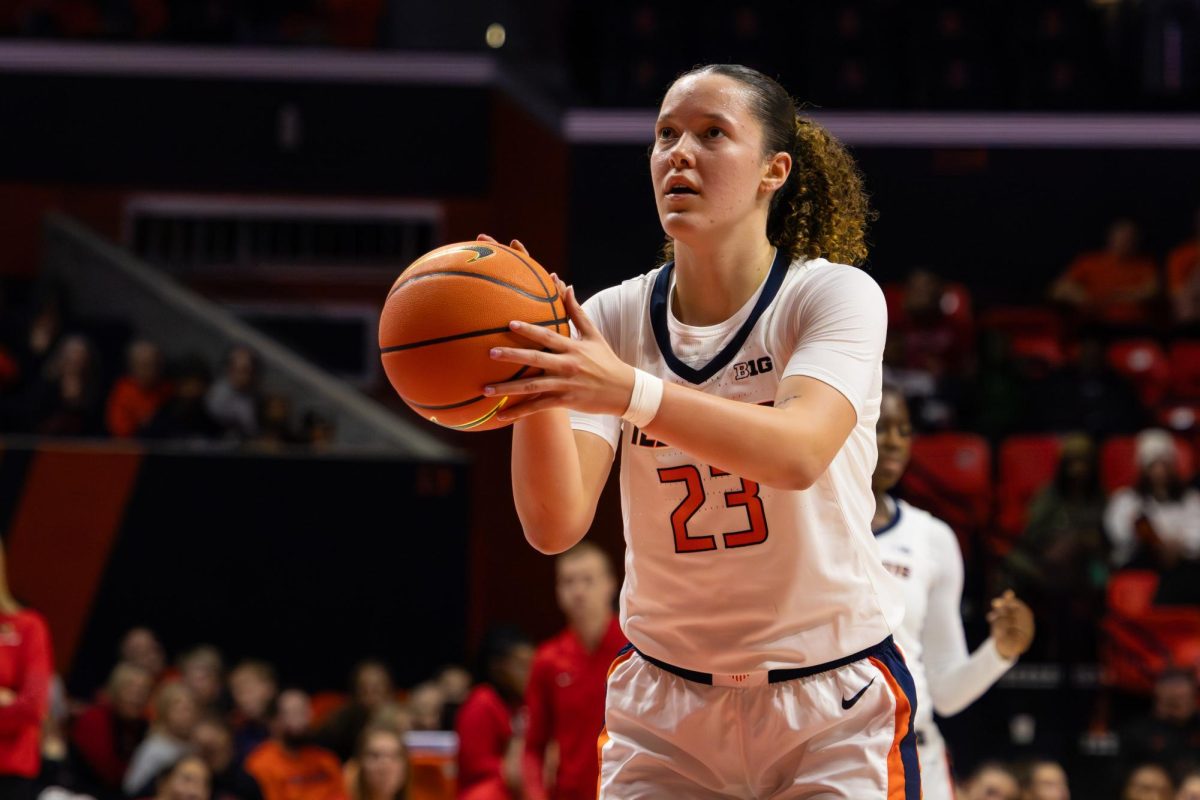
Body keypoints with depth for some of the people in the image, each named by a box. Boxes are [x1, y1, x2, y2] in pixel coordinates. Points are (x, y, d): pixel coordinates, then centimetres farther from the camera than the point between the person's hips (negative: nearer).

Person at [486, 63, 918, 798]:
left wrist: (631, 392, -47)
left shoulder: (836, 295, -11)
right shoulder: (611, 319, -3)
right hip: (665, 706, 3)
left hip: (835, 704, -2)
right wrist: (537, 383, -34)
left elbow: (798, 451, -33)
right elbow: (556, 525, -16)